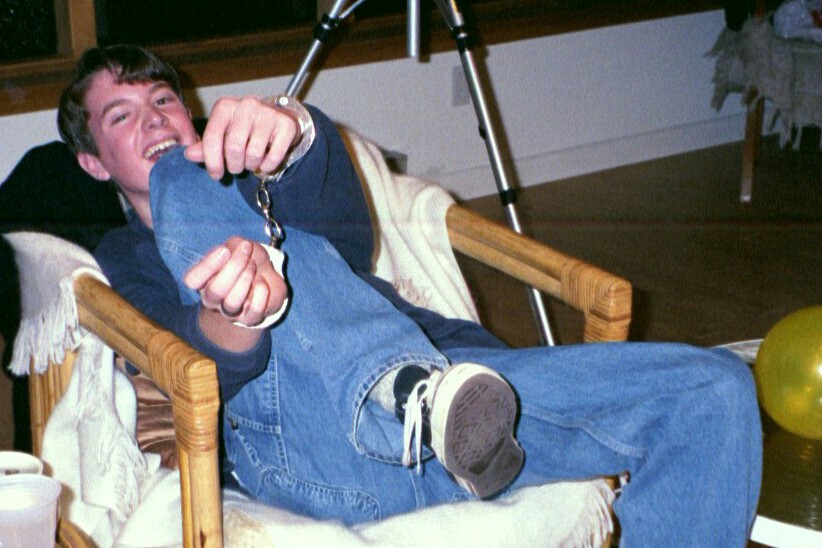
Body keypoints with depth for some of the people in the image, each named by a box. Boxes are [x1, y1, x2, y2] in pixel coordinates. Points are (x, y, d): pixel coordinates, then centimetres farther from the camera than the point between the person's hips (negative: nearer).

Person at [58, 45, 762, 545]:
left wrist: (295, 131, -22)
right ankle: (411, 394, -38)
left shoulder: (251, 171, 30)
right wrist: (228, 324, -29)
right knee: (184, 179, -18)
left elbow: (350, 237, 3)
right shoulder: (119, 259, 23)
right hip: (298, 435, -3)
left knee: (715, 389, -10)